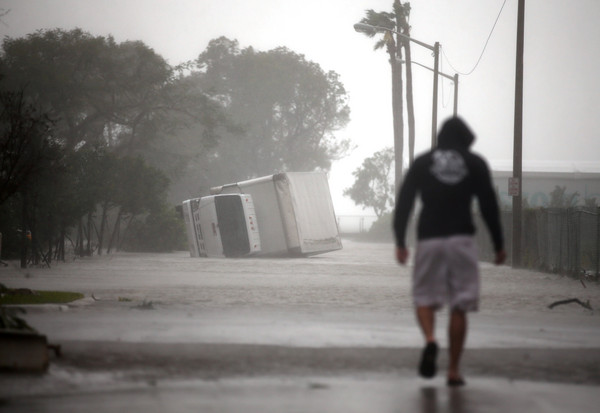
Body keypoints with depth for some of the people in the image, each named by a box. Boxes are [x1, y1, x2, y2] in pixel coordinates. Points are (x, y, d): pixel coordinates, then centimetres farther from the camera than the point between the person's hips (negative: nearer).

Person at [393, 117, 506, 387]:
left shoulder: (422, 163, 9)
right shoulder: (475, 164, 7)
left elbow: (403, 202, 4)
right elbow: (489, 206, 4)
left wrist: (400, 242, 7)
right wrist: (498, 245, 9)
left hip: (429, 239, 0)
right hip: (462, 238, 0)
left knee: (424, 297, 10)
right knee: (459, 307, 4)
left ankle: (430, 339, -21)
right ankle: (454, 370, 2)